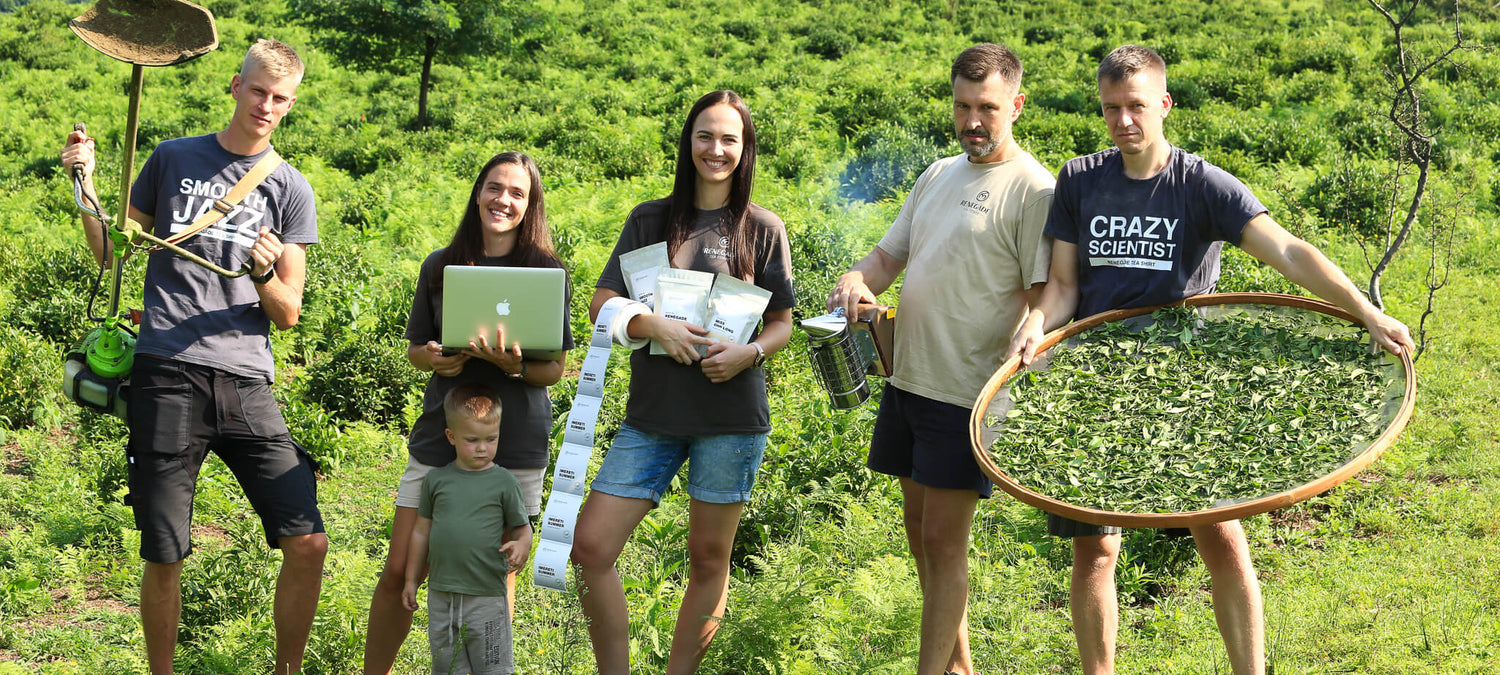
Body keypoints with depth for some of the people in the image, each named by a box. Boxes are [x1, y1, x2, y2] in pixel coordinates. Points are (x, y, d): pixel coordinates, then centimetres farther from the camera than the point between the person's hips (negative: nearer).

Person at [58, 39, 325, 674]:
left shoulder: (291, 189, 10)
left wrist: (264, 273, -12)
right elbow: (113, 250, 18)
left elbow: (288, 314, 9)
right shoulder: (174, 159, 11)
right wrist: (86, 184, 4)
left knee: (308, 543, -7)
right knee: (164, 559, -1)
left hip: (247, 383, 1)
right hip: (168, 377, -1)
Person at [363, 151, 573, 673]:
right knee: (399, 572, 0)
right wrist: (434, 359, -9)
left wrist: (514, 366, -20)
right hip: (440, 437, 2)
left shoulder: (547, 272, 1)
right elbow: (414, 349, 14)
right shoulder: (440, 266, 7)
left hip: (515, 445, -2)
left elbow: (555, 370, 1)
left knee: (499, 578, 2)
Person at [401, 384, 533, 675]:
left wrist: (521, 545, -22)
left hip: (487, 596, -3)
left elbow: (522, 527, 2)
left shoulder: (504, 482, -3)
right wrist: (412, 580, 16)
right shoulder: (436, 480, 4)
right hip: (441, 595, 3)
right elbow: (422, 531, 13)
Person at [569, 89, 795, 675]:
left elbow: (782, 322, 7)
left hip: (730, 412, -2)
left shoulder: (763, 228, 5)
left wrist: (750, 352, -14)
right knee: (590, 545, -7)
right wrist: (656, 324, -13)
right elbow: (601, 304, 6)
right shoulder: (650, 220, 9)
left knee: (709, 559, 5)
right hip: (653, 411, 2)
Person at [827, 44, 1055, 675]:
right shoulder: (938, 175, 13)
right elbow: (891, 253, 19)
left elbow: (1043, 297, -15)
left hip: (969, 392, -8)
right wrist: (858, 279, -5)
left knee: (944, 540, -4)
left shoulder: (1033, 189, -11)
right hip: (908, 379, 8)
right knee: (920, 525, 15)